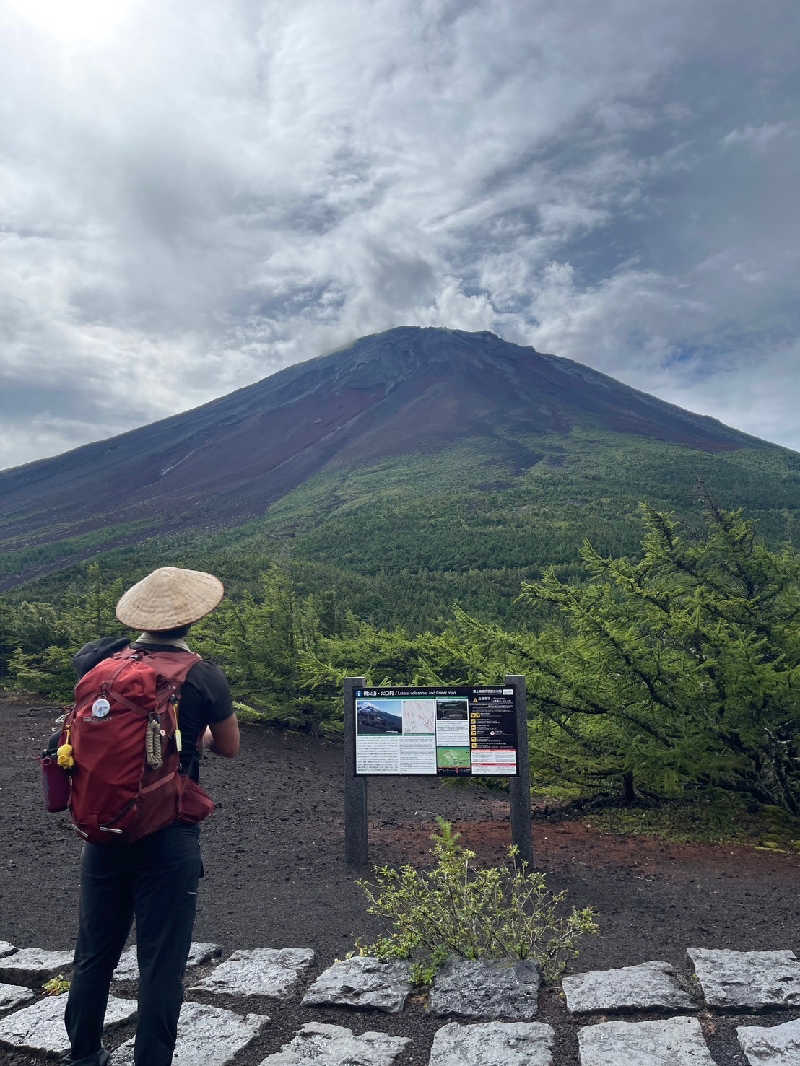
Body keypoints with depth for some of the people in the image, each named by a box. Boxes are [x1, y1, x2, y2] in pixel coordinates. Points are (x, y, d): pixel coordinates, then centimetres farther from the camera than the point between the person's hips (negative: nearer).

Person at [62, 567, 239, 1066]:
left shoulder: (100, 659, -4)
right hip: (168, 839, -5)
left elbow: (82, 657, 21)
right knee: (162, 964, 9)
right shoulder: (206, 677, -13)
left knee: (95, 952, 23)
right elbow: (230, 747, 1)